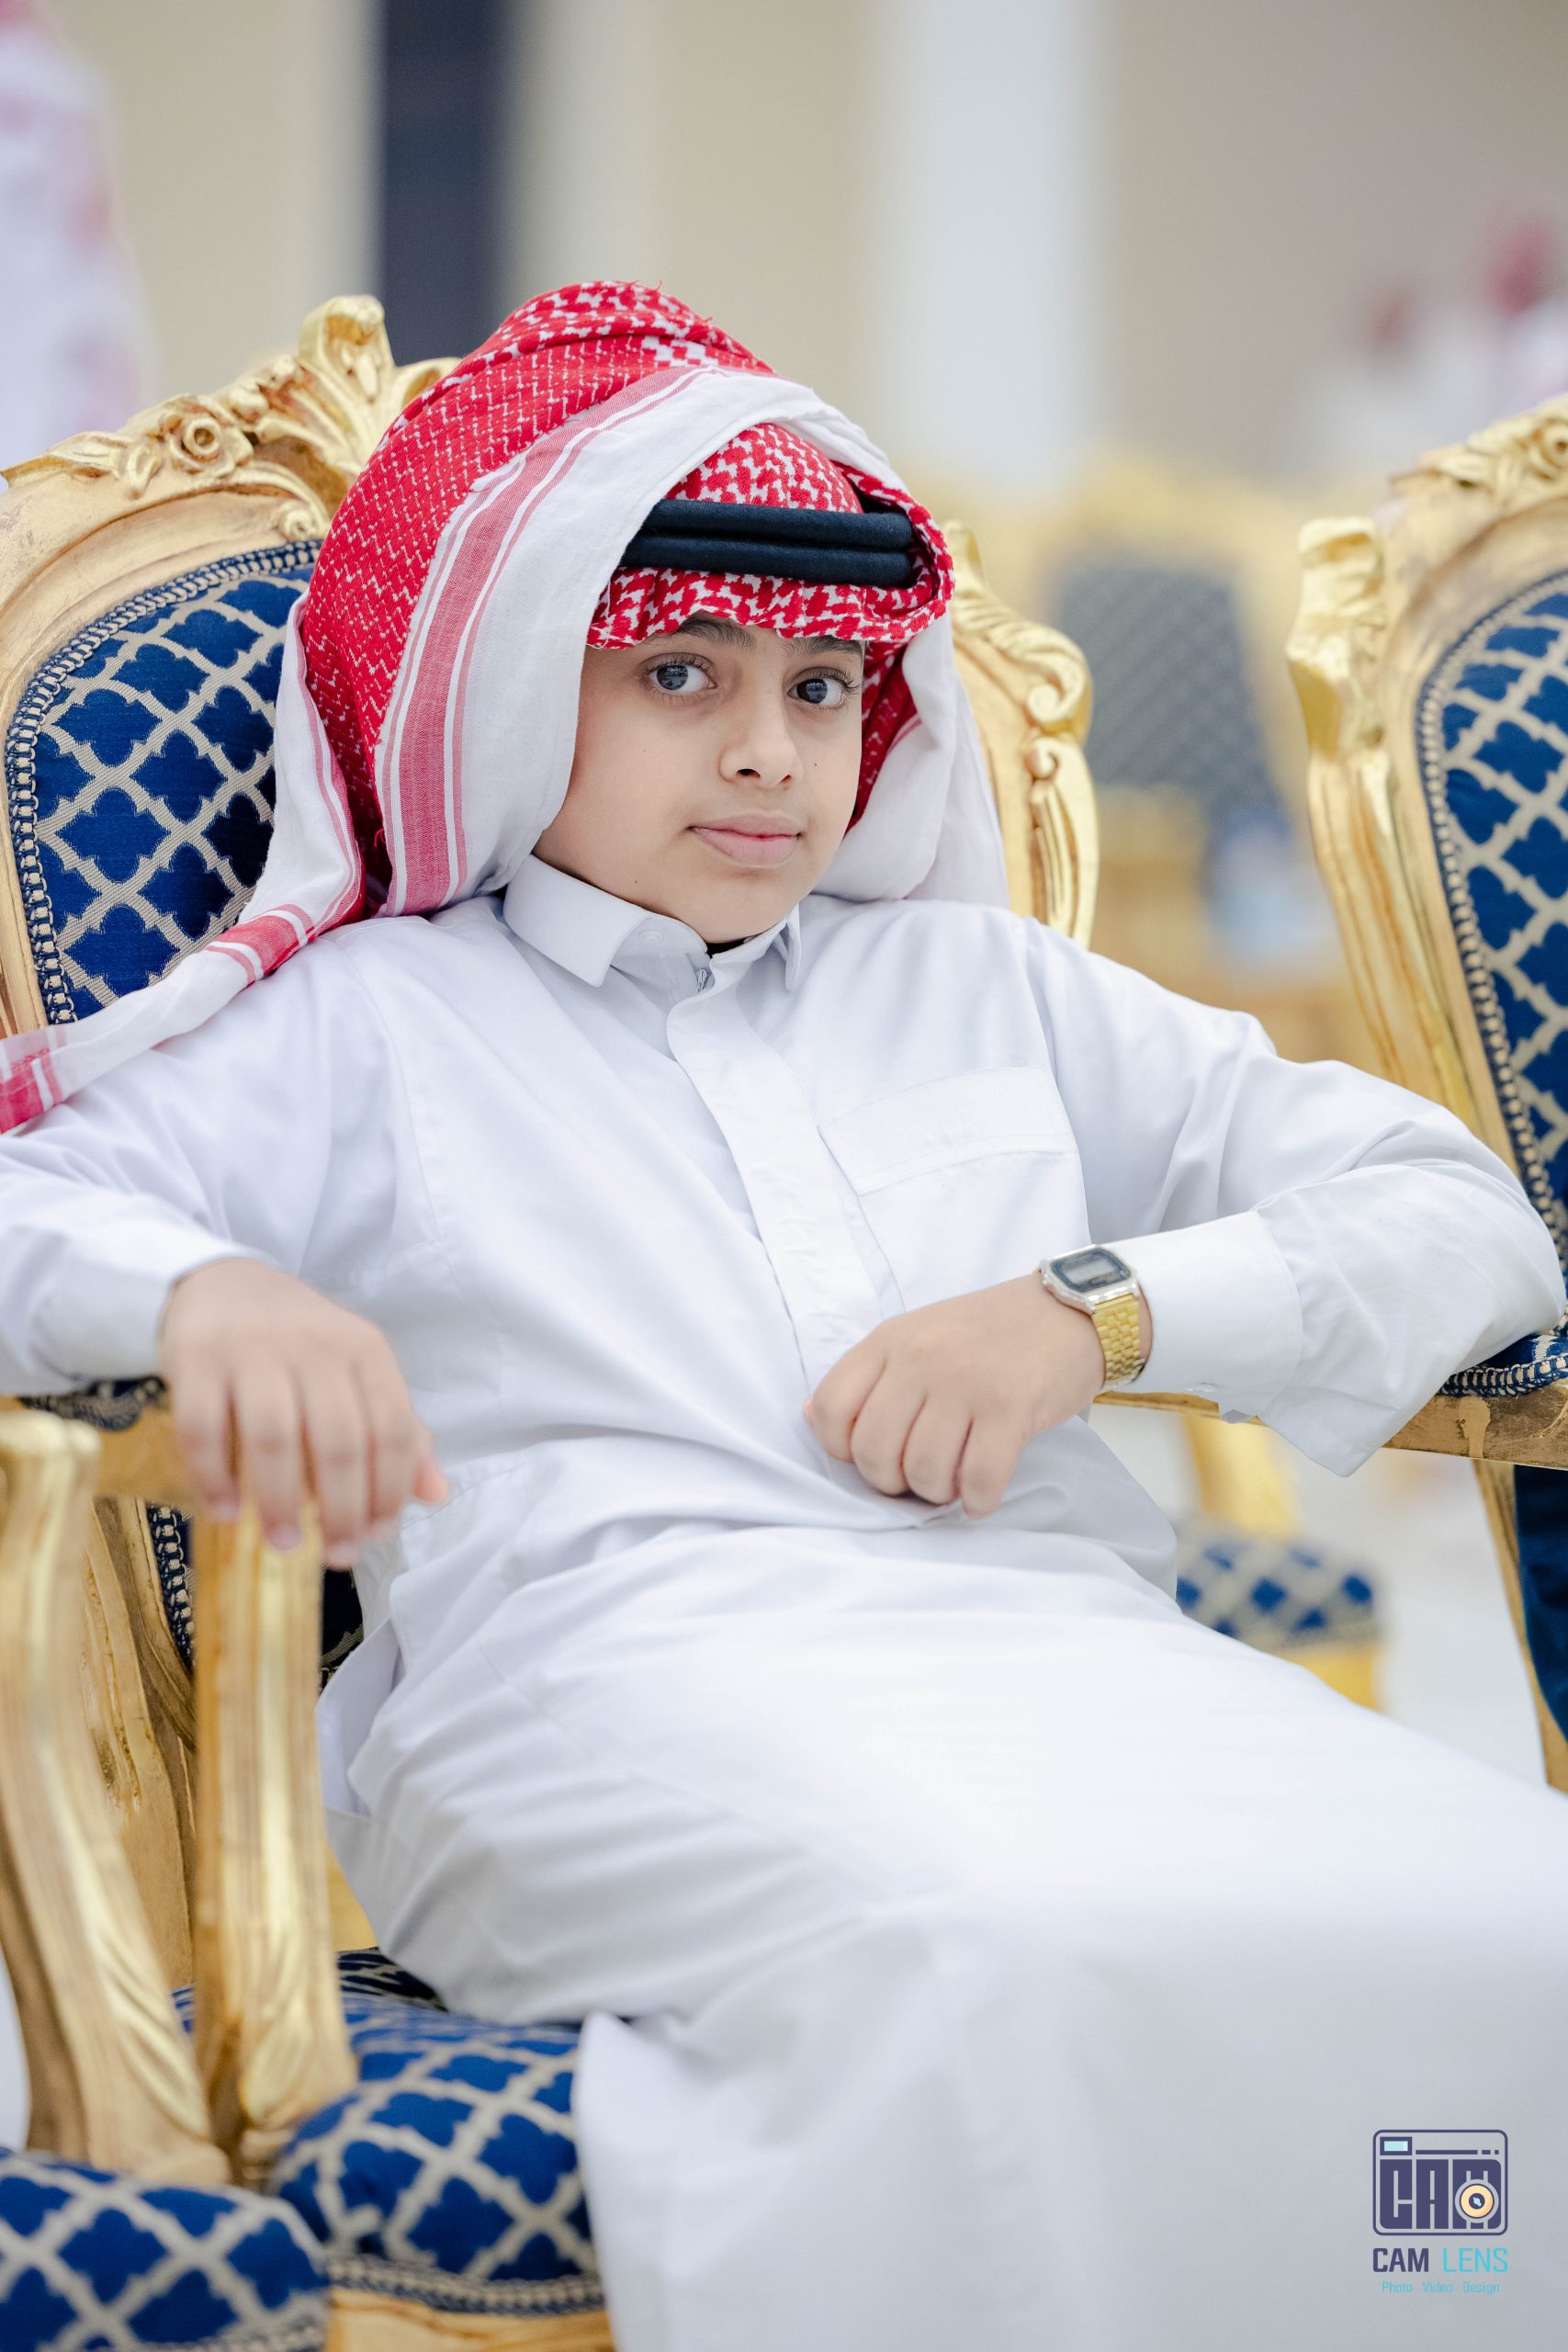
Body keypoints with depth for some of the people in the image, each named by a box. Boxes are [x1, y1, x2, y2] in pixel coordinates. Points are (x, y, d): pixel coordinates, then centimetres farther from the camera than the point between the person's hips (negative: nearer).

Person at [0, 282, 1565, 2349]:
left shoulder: (988, 989, 30)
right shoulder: (372, 1020, 23)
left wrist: (1100, 1309, 6)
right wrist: (206, 1290, -13)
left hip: (1060, 1633, 4)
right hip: (610, 1656, -3)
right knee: (1014, 1951, -40)